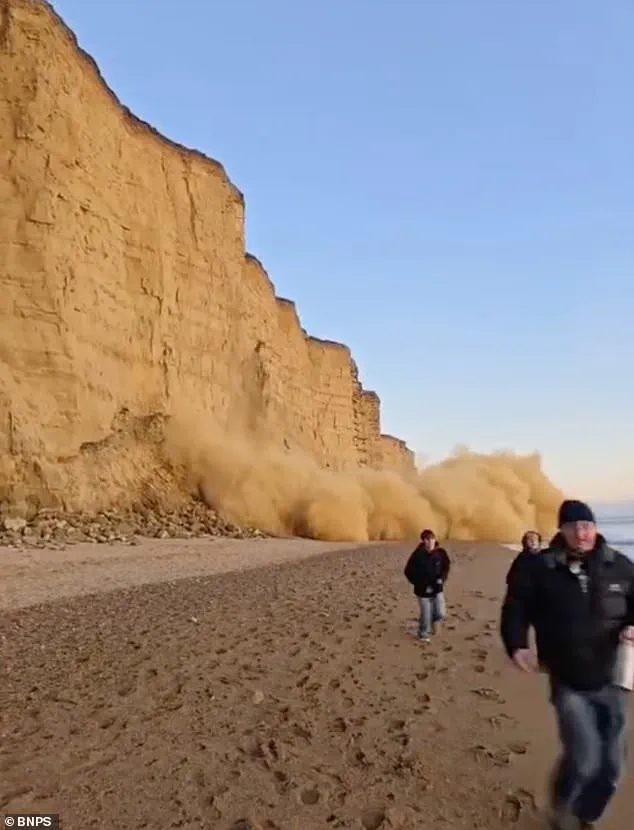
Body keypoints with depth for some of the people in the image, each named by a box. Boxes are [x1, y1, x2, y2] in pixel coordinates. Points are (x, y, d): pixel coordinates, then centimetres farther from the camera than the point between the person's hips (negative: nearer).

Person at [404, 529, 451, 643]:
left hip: (437, 588, 3)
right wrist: (421, 584, -14)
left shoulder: (441, 553, -9)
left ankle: (433, 621, 36)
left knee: (440, 613, 0)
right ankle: (423, 635, 33)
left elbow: (446, 566, 9)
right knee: (426, 615, 6)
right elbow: (409, 572, -10)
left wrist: (442, 578, -7)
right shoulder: (418, 555, -18)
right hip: (423, 590, -3)